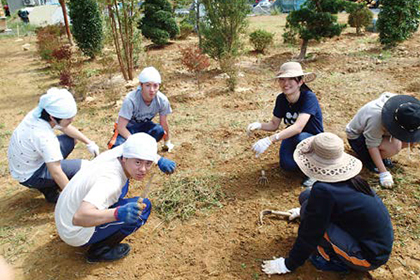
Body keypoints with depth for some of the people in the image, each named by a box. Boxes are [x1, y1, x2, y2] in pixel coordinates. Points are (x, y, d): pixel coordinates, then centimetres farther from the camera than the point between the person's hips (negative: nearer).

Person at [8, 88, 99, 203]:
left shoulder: (39, 113, -15)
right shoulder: (44, 137, -37)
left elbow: (66, 128, 4)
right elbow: (56, 173, -31)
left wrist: (88, 142, 1)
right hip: (29, 177, -8)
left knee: (71, 139, 11)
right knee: (83, 166, -16)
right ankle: (49, 190, 6)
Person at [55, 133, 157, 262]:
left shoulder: (119, 152, -10)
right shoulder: (111, 180, -34)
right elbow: (79, 218, -45)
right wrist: (118, 213, -57)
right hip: (76, 235, -8)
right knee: (144, 206, -17)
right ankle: (99, 251, -2)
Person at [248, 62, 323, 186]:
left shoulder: (309, 97, -27)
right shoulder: (281, 99, -9)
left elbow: (298, 127, -39)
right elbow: (274, 124, -1)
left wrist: (269, 140, -49)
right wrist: (259, 125, -25)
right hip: (292, 137, 4)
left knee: (300, 138, -38)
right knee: (287, 164, -24)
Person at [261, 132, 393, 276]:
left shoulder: (323, 191, -29)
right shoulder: (347, 177, -3)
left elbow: (309, 234, -20)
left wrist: (288, 264, -5)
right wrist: (303, 211, 36)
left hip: (369, 259, -8)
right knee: (306, 196, 2)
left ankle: (335, 260, -1)